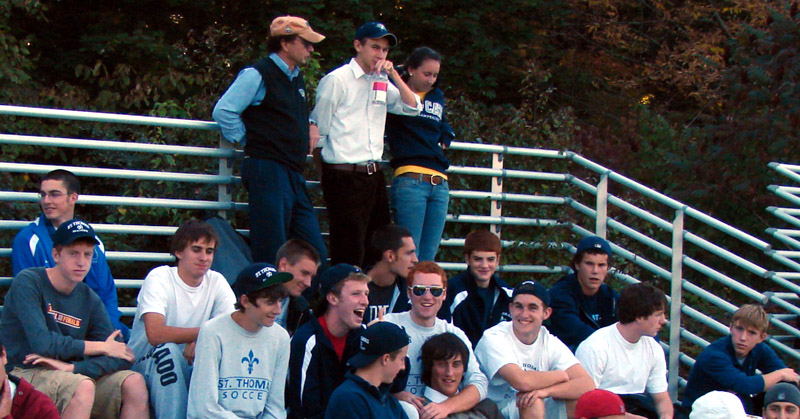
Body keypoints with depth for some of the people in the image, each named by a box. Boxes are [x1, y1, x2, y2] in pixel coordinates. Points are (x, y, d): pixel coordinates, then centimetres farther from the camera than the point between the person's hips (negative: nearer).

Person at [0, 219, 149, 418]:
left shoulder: (90, 299, 7)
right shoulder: (28, 282, -9)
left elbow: (119, 358, -1)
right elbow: (42, 344, -21)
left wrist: (73, 367, -19)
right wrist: (101, 347, -9)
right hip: (26, 374, -6)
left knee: (134, 382, -15)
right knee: (83, 387, -33)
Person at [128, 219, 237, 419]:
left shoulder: (217, 282, 0)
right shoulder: (159, 278, -14)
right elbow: (155, 334, -29)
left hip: (189, 367, 4)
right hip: (146, 364, -4)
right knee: (168, 350, -34)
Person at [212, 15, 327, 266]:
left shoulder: (296, 78, 21)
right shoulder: (257, 75, -6)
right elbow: (224, 111, -11)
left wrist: (311, 133, 19)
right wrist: (249, 141, -5)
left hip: (294, 176, 9)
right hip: (268, 172, -9)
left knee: (315, 255, 5)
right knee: (270, 256, -9)